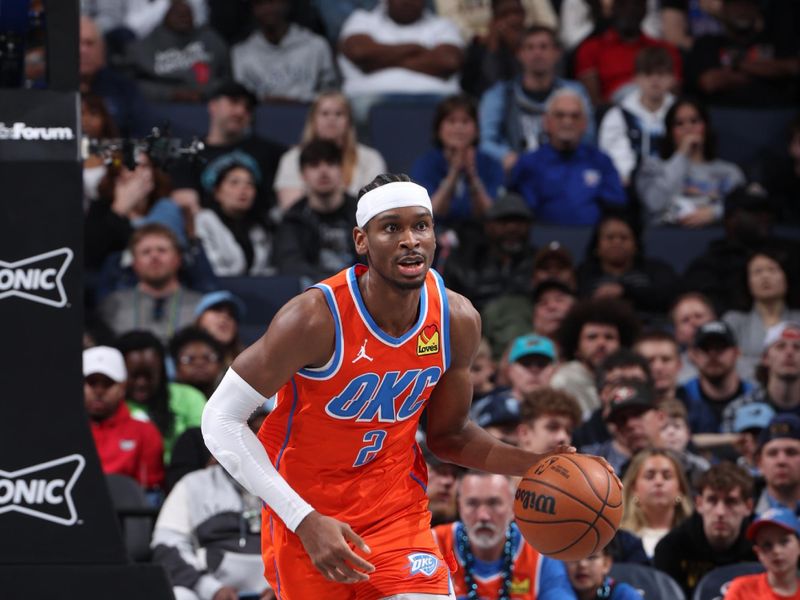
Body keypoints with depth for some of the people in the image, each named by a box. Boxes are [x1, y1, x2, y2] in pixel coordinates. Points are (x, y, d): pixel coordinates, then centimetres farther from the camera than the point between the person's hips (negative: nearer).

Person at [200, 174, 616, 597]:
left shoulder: (457, 320, -8)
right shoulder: (318, 318, -24)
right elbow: (221, 420, -20)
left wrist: (533, 466, -9)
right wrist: (306, 522, -25)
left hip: (398, 510, 3)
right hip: (305, 518, -3)